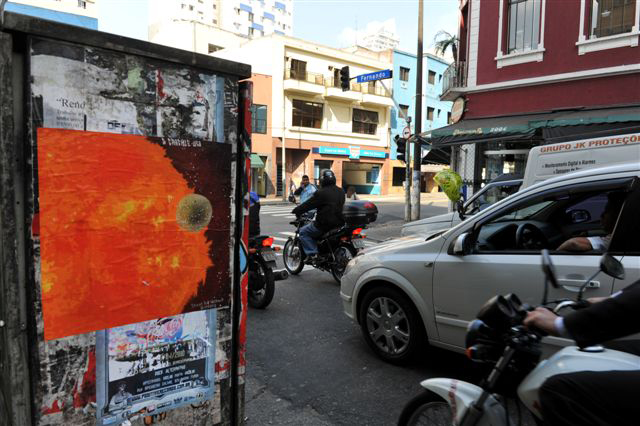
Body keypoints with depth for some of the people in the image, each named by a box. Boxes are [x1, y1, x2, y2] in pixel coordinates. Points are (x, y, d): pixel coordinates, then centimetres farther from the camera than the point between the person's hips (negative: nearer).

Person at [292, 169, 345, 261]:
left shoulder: (321, 193, -13)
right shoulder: (341, 192, 10)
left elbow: (308, 204, -9)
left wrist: (296, 211, 6)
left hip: (325, 224, -7)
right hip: (339, 223, 8)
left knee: (303, 232, 8)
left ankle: (312, 254, -7)